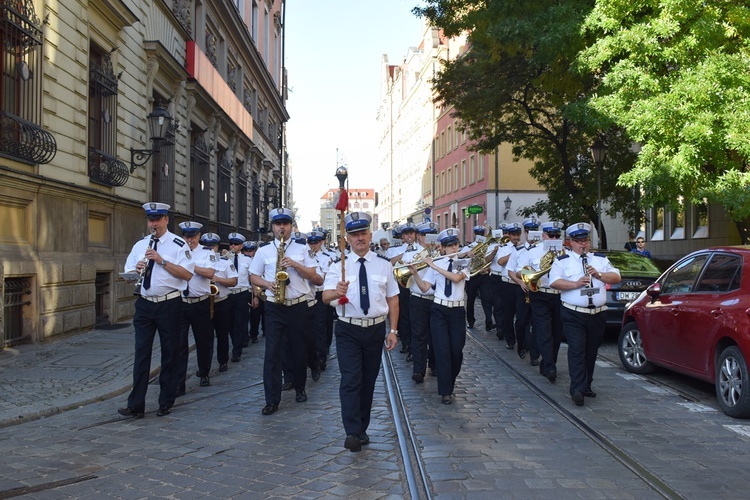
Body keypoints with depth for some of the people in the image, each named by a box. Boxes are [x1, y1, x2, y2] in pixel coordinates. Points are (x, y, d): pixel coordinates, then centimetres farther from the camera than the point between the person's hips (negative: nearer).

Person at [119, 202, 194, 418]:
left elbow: (188, 274, -14)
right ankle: (136, 405, 3)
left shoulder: (178, 244, -4)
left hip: (169, 305, -4)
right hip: (144, 304, 4)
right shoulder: (140, 245, 12)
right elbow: (128, 273, 12)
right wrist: (136, 269, -11)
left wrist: (162, 261, -21)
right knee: (141, 353, 2)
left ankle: (166, 402, 18)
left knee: (169, 354, 6)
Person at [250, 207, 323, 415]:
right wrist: (267, 284, -10)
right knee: (272, 353, -6)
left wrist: (295, 265, -13)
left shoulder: (302, 249, 6)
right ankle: (272, 400, -4)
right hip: (274, 307, 0)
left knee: (299, 350, 11)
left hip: (298, 306, 1)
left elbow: (314, 277, 2)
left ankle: (300, 388, 32)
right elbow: (253, 277, 9)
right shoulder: (263, 251, 6)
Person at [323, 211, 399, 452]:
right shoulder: (339, 265, -1)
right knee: (351, 380, -12)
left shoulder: (383, 264, 4)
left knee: (369, 381, 11)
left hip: (376, 330, 3)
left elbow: (392, 298, 6)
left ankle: (362, 429, 25)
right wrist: (336, 292, -36)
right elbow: (325, 296, -12)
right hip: (348, 330, -2)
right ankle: (352, 433, -13)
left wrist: (393, 330, 0)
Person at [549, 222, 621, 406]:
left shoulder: (601, 259, 16)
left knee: (591, 351, 11)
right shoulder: (562, 261, 4)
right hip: (573, 315, -4)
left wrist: (599, 274, -8)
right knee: (577, 350, -12)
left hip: (598, 314, 4)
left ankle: (586, 386, 23)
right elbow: (554, 281, -9)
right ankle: (577, 389, -16)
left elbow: (617, 278, 9)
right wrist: (576, 284, -20)